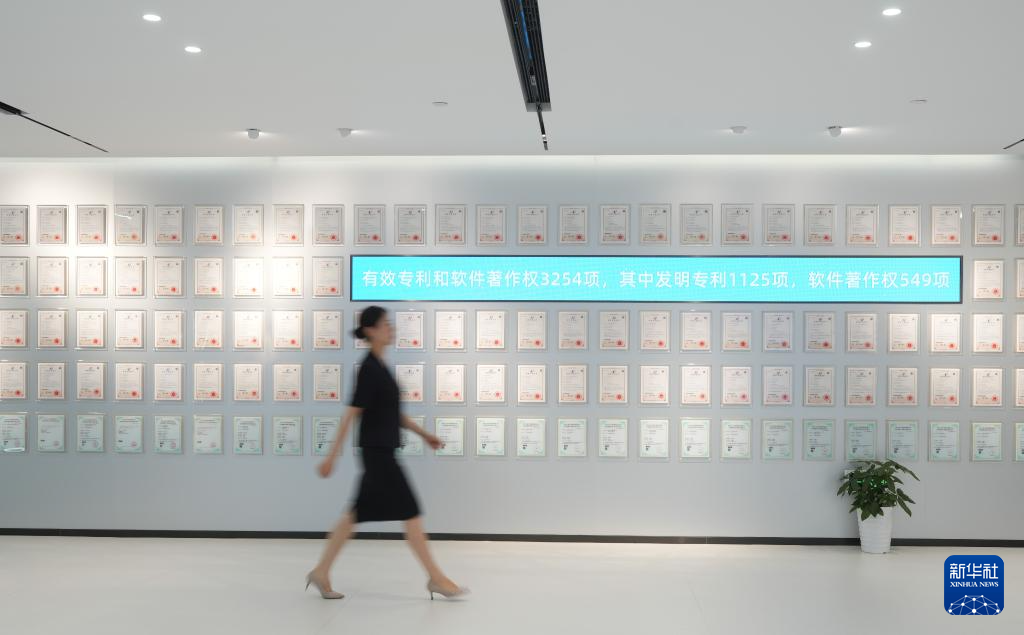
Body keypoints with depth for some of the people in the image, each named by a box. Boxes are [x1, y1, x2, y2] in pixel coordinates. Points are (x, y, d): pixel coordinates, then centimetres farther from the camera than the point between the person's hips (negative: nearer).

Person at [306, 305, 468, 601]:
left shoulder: (379, 366, 14)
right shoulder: (369, 368, -15)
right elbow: (351, 414, -17)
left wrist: (424, 434, 22)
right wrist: (332, 456, -17)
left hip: (381, 451, 10)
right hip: (377, 451, -10)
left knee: (358, 514, 12)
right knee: (410, 512, -4)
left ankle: (321, 571, 18)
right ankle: (436, 579, 4)